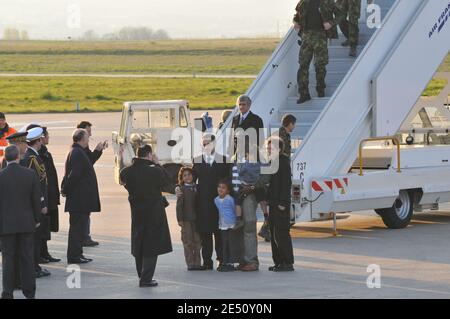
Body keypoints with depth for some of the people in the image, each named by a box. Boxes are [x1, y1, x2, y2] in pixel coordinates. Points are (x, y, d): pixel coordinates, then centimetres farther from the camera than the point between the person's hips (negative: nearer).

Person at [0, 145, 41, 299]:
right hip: (27, 223, 1)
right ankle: (29, 292, 12)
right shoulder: (31, 174, -5)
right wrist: (36, 219, 11)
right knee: (27, 258, 8)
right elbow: (36, 199, -1)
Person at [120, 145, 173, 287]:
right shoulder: (155, 171, -18)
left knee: (139, 244, 16)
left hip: (137, 212, 5)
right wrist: (157, 164, 3)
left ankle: (142, 276, 25)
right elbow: (166, 180, -1)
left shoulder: (128, 171, -7)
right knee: (152, 246, 2)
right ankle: (146, 278, -3)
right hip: (154, 212, -5)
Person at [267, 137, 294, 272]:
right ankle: (279, 262, 16)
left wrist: (283, 203, -20)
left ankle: (287, 262, -5)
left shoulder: (284, 161, -11)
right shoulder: (272, 162, 16)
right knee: (274, 233, 11)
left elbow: (286, 183, -16)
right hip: (273, 204, 9)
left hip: (281, 205, -9)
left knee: (282, 233, -8)